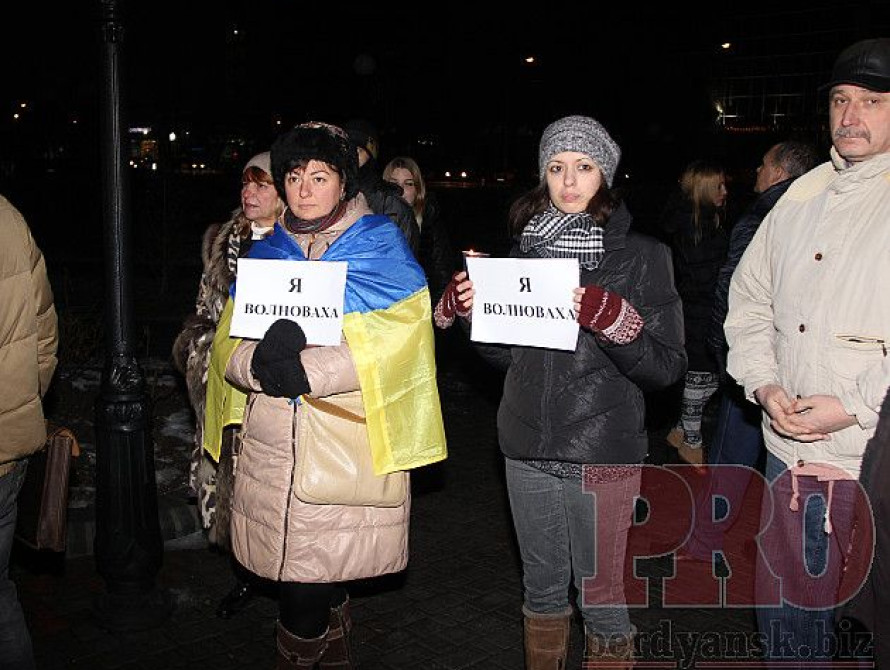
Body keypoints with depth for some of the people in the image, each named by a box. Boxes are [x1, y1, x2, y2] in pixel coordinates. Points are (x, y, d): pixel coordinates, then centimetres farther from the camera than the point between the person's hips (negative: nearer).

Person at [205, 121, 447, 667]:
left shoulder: (381, 244, 3)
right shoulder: (267, 252, 15)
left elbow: (394, 342, -10)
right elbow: (227, 344, 7)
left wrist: (307, 370, -20)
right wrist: (261, 361, -17)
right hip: (272, 445, 4)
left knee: (305, 585, -5)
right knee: (316, 584, 8)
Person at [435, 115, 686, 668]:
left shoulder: (642, 255, -5)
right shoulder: (527, 249, 7)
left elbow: (668, 368, -9)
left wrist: (610, 317, -24)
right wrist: (471, 308, -5)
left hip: (603, 455, -4)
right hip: (528, 446, 4)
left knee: (601, 596, 7)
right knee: (543, 587, 19)